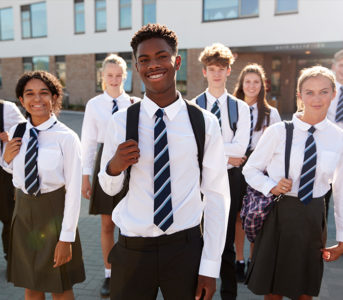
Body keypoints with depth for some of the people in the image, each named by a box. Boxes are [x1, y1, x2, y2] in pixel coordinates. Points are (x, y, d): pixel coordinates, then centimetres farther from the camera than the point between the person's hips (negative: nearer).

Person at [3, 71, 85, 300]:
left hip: (54, 212, -4)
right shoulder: (16, 133, 0)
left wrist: (67, 238, -13)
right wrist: (7, 159, -7)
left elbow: (74, 189, -14)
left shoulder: (67, 138, -16)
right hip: (23, 212, 5)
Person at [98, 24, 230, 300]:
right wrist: (114, 167, -16)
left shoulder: (205, 123, -6)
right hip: (132, 250, 1)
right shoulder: (121, 122, -4)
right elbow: (109, 188, 7)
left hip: (186, 249, 0)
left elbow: (217, 196, -3)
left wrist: (210, 267, -5)